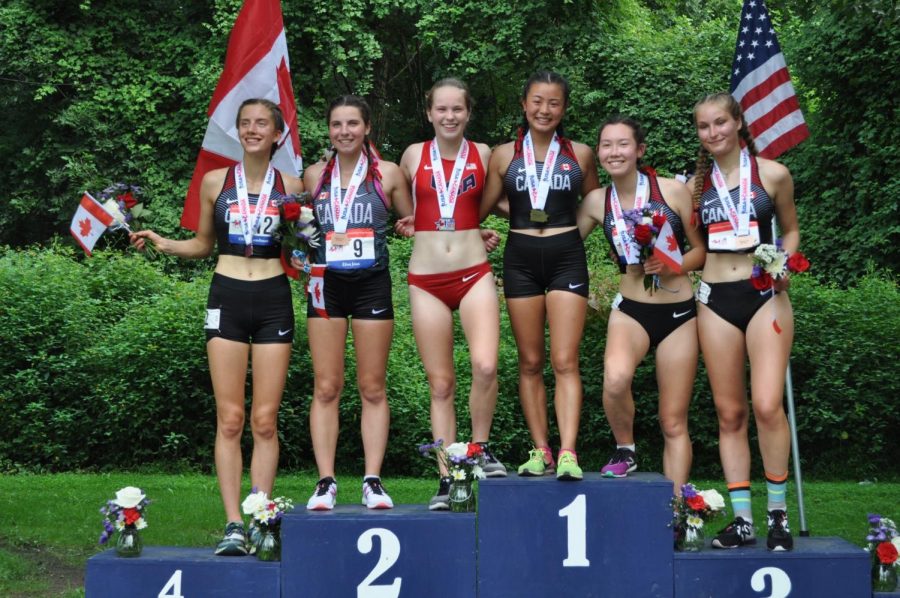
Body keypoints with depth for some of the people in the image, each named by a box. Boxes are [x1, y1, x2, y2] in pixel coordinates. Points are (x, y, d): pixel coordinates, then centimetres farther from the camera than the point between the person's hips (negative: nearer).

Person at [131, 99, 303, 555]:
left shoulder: (291, 187, 6)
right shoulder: (215, 182, 7)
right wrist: (163, 244, 1)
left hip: (273, 300, 0)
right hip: (227, 297, 0)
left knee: (265, 420, -1)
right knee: (230, 419, -4)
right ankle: (233, 526, -4)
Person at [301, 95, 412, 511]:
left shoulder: (388, 174, 4)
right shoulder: (315, 176, 8)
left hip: (372, 285, -1)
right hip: (327, 286, 1)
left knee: (373, 388, 2)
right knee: (326, 388, -1)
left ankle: (373, 481, 5)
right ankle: (325, 483, 2)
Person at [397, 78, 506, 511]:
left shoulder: (483, 154, 6)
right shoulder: (414, 155, 6)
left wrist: (478, 227, 7)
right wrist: (417, 223, 7)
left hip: (473, 273, 0)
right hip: (426, 280, 1)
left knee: (485, 366, -22)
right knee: (440, 384, 3)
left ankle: (480, 449, 2)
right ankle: (447, 480, 10)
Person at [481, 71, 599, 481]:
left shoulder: (580, 154, 6)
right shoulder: (504, 155, 6)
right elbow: (486, 206, 13)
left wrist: (569, 226, 7)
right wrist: (523, 214, 7)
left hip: (566, 258, -1)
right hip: (521, 259, 1)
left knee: (565, 361, -10)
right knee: (530, 362, 5)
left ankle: (568, 453, -15)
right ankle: (540, 451, 10)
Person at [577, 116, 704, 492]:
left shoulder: (673, 191, -4)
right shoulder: (596, 202, 3)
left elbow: (702, 250, 1)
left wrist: (673, 266, -15)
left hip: (679, 311, 0)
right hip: (630, 309, 1)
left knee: (674, 423, 3)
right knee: (615, 378, -32)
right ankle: (625, 452, -6)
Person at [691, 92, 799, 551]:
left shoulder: (771, 174, 2)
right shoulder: (698, 184, 10)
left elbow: (790, 229, 12)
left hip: (764, 295, -3)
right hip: (715, 300, 3)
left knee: (767, 405, -15)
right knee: (729, 413, 3)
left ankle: (778, 513, 0)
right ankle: (742, 519, 8)